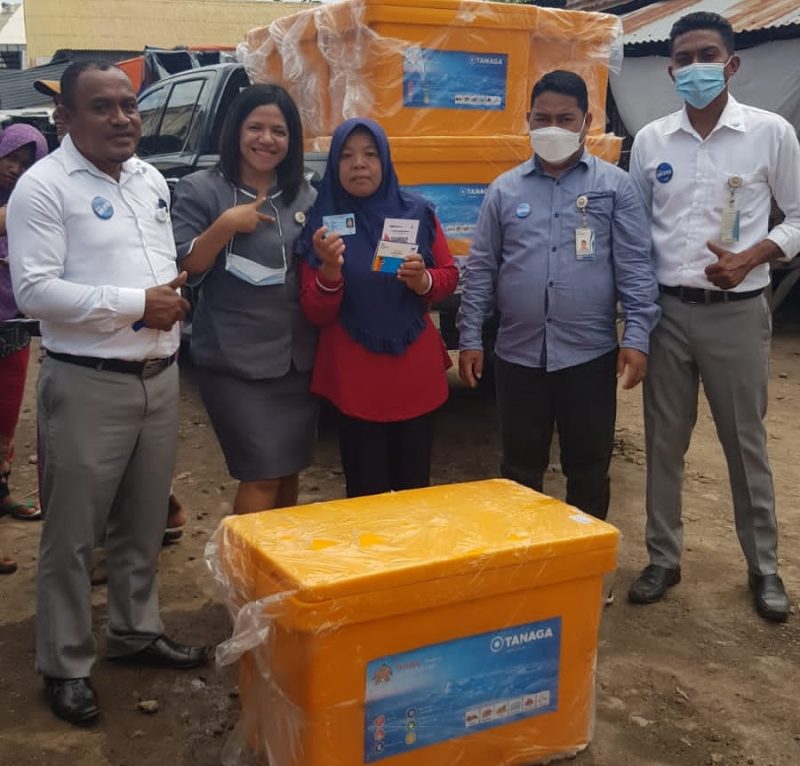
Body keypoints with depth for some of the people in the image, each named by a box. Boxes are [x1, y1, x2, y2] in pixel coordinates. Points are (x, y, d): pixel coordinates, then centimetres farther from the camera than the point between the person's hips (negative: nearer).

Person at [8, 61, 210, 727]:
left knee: (145, 522, 18)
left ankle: (136, 630, 36)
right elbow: (35, 291, -18)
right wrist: (138, 304, -17)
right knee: (73, 534, 5)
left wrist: (173, 295, 0)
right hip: (88, 384, -7)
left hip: (159, 377, 7)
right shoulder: (44, 186, -11)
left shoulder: (151, 180, 12)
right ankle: (66, 665, 21)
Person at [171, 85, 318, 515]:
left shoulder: (305, 196, 11)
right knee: (263, 473, -7)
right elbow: (181, 268, -9)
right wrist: (225, 227, -20)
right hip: (234, 361, -5)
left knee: (290, 469, 14)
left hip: (298, 358, 5)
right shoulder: (201, 191, -3)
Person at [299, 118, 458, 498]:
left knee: (415, 485, 11)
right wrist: (330, 270, -23)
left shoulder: (416, 211, 1)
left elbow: (450, 275, 10)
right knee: (366, 491, 4)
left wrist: (424, 280, -12)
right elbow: (316, 314, -4)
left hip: (416, 369, 2)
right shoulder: (321, 221, -4)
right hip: (353, 376, -2)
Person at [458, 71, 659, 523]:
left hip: (590, 354, -1)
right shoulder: (505, 190, 6)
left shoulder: (615, 186, 1)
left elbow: (636, 268, -1)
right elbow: (481, 269, 8)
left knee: (589, 470, 11)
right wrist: (470, 338, 4)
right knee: (520, 469, 13)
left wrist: (637, 339, -9)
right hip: (518, 354, 2)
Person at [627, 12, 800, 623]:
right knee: (664, 441, 9)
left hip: (737, 312, -2)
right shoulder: (650, 140, 3)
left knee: (746, 441, 8)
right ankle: (664, 558, 24)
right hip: (667, 311, 2)